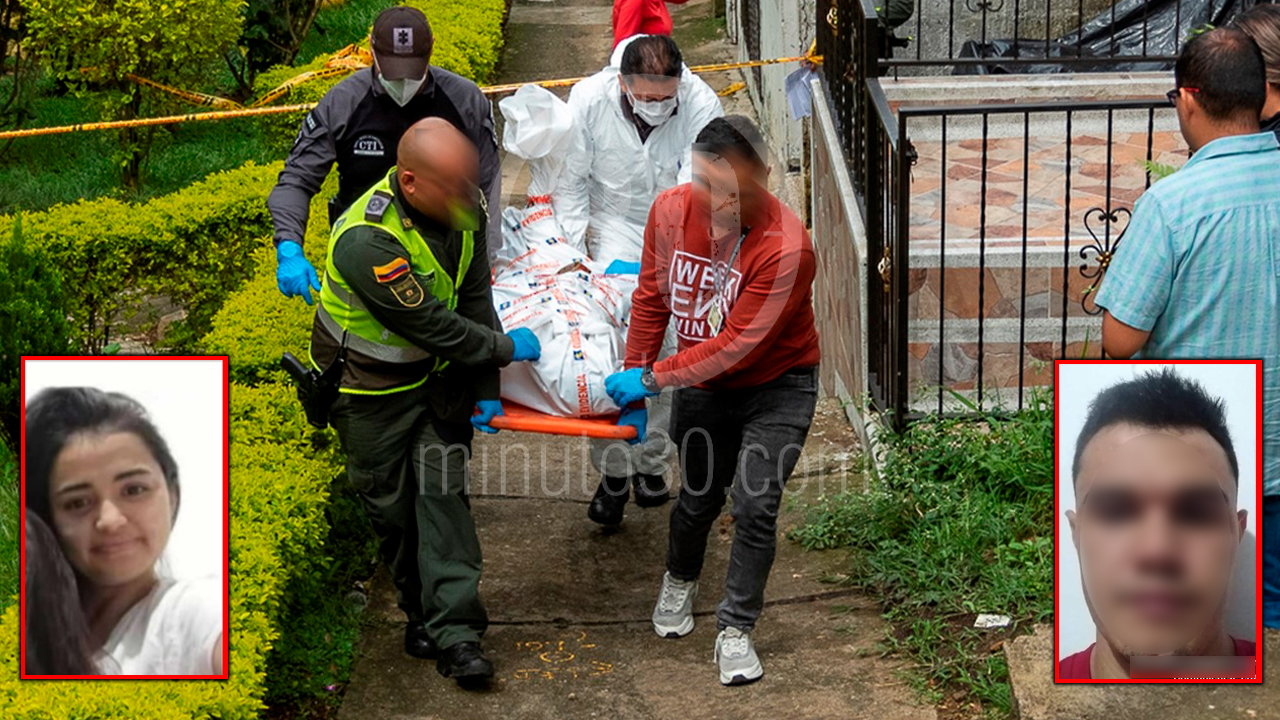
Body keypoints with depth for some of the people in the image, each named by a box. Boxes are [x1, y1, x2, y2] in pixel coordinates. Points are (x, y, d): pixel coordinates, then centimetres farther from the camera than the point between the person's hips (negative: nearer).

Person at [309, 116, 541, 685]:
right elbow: (430, 324, -28)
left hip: (439, 376, 5)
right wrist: (506, 348, -16)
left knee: (442, 491, -2)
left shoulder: (460, 211, -11)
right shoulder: (366, 241, -34)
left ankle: (455, 634, -1)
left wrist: (486, 388, -5)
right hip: (370, 389, -4)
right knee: (392, 505, 7)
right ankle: (422, 612, 28)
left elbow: (475, 299, -3)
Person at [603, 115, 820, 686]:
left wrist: (653, 378, -26)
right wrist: (634, 383, 1)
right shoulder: (671, 211, -15)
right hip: (702, 384, 4)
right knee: (698, 500, 16)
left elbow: (737, 345, -29)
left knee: (754, 506, -10)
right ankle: (679, 582, 46)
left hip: (776, 387, -4)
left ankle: (736, 633, 6)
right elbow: (652, 298, -1)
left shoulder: (786, 248, -31)